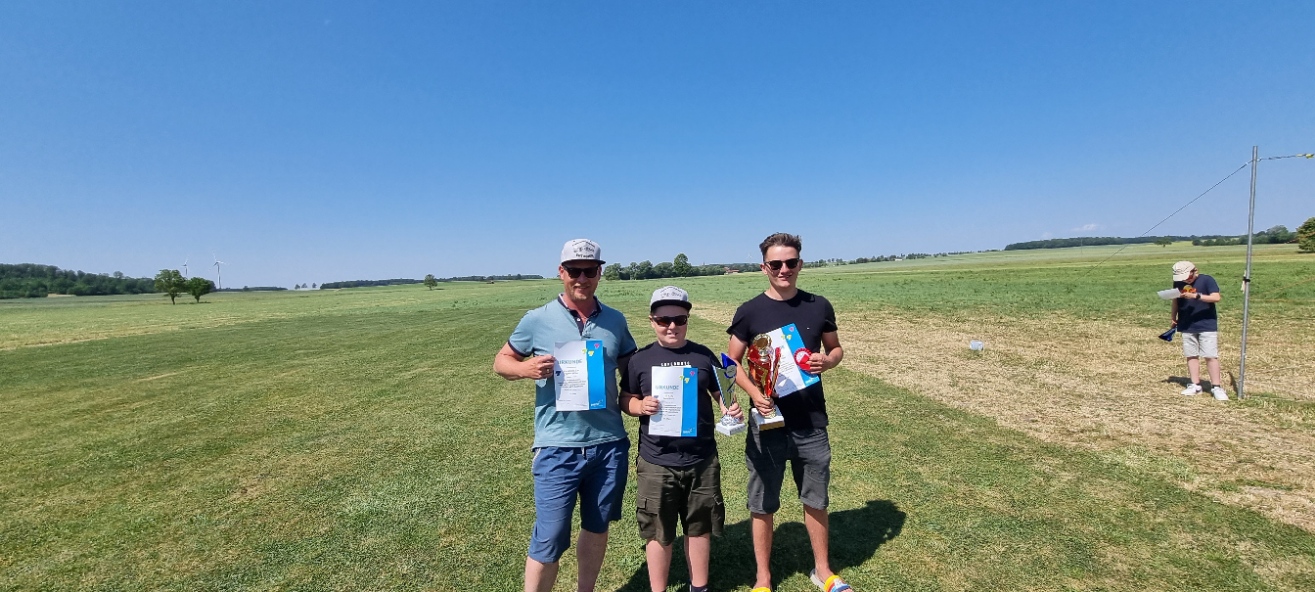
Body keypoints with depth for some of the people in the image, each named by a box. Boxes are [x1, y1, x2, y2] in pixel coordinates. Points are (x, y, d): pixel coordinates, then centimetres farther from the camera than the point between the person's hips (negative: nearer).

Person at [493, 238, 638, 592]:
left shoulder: (615, 321, 3)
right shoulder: (537, 320, -5)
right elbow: (501, 361, 4)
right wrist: (524, 368, -18)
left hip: (609, 445, 3)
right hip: (558, 448, -3)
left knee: (597, 530, 20)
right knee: (548, 541, 4)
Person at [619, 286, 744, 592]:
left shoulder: (704, 356, 1)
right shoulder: (639, 360, -2)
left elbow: (720, 394, 10)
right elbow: (625, 400, 4)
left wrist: (729, 409, -11)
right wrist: (641, 406, -17)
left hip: (702, 460, 2)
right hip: (656, 463, -1)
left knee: (700, 527, 17)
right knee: (658, 532, 11)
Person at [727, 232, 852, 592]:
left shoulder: (819, 306, 1)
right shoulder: (750, 312, -6)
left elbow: (836, 349, 13)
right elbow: (732, 363, -2)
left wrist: (827, 362, -10)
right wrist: (754, 392, -20)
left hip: (812, 422, 2)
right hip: (768, 422, -2)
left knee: (816, 500, 18)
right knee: (763, 504, 10)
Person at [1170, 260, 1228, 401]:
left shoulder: (1206, 280, -9)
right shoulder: (1178, 283, 4)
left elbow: (1216, 297, -19)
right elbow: (1175, 301, 15)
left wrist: (1196, 296, -30)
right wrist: (1173, 318, 13)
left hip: (1207, 325, -4)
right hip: (1187, 326, 4)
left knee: (1211, 356, -4)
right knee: (1191, 356, 8)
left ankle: (1216, 387, 3)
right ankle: (1195, 385, 16)